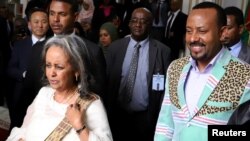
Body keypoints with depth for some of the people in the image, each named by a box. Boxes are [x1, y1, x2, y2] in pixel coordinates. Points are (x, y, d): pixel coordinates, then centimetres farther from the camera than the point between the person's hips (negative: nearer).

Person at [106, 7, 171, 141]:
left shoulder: (162, 50, -7)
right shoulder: (115, 47, 0)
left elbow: (165, 86, -3)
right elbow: (107, 80, 3)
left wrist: (160, 117, -6)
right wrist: (107, 112, 0)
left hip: (145, 117, -2)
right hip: (117, 115, 2)